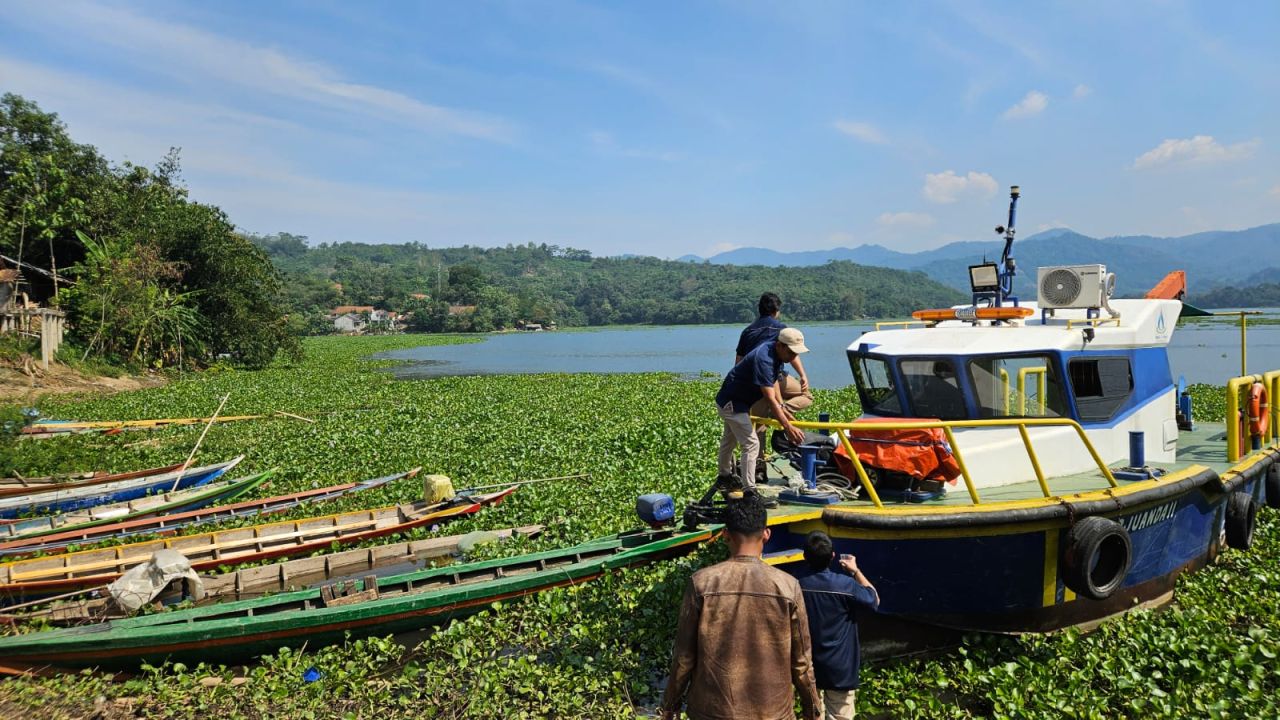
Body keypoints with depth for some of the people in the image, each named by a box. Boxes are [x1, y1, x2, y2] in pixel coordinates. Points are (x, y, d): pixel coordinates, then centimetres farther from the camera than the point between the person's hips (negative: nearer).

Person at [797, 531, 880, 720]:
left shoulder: (799, 587, -9)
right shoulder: (845, 585, -18)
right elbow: (874, 600, 2)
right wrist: (855, 571, 8)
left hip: (809, 667, 3)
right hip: (840, 668, -3)